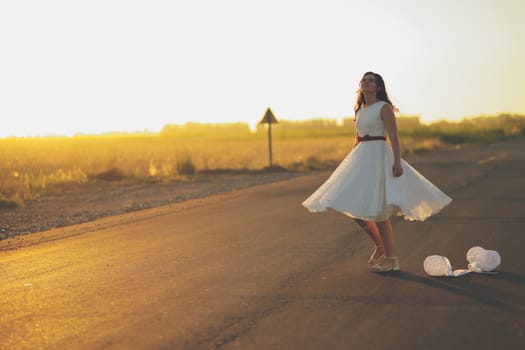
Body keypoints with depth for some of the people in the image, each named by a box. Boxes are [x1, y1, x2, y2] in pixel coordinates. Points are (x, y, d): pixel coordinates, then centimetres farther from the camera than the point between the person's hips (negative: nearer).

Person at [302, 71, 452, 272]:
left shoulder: (384, 107, -6)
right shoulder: (359, 110, 16)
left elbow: (393, 137, -14)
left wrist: (397, 161, -24)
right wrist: (350, 164, 21)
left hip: (379, 156, -8)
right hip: (361, 158, 8)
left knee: (377, 210, -9)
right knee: (352, 206, 6)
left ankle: (391, 259, 1)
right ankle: (380, 246, 22)